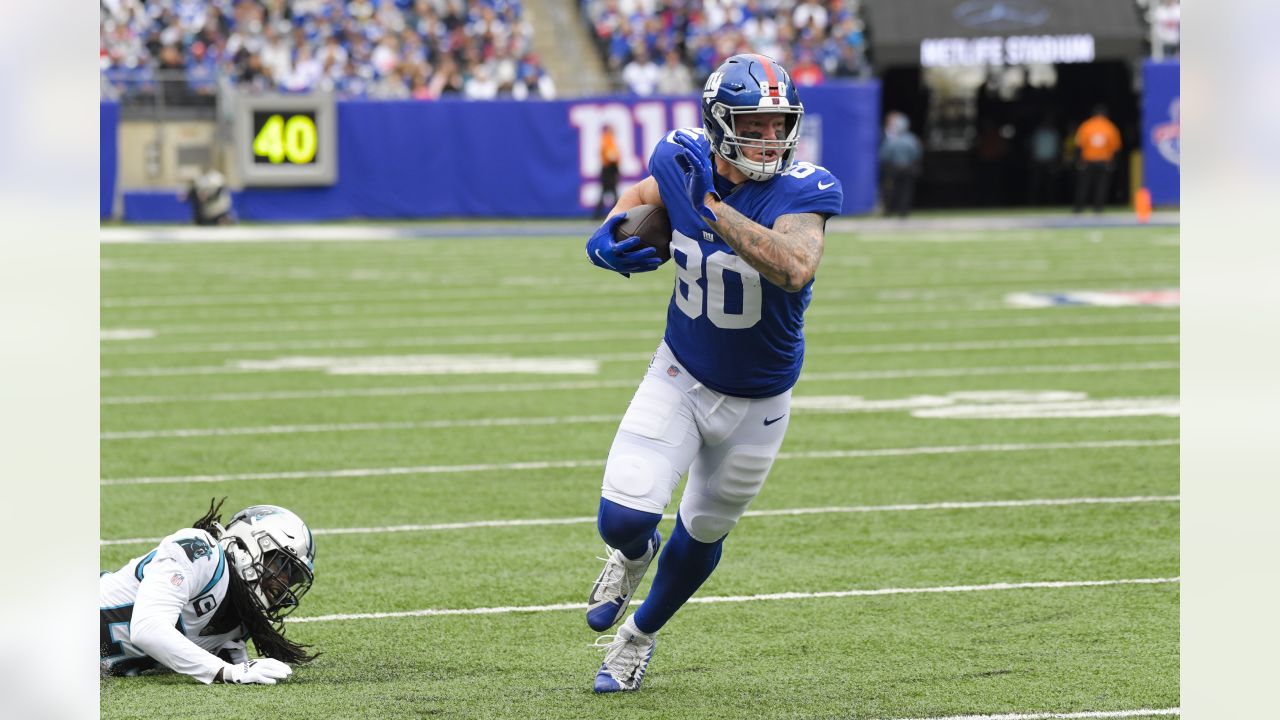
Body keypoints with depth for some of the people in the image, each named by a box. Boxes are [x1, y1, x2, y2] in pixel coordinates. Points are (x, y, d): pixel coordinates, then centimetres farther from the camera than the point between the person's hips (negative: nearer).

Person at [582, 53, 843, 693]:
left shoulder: (800, 192, -27)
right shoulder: (683, 163, -15)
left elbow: (795, 269, -47)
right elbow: (641, 197, 10)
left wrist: (711, 206, -45)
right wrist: (609, 236, -13)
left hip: (757, 401, -1)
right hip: (680, 377, 1)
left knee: (701, 535, 18)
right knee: (624, 519, -17)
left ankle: (639, 635, 48)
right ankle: (633, 554, 23)